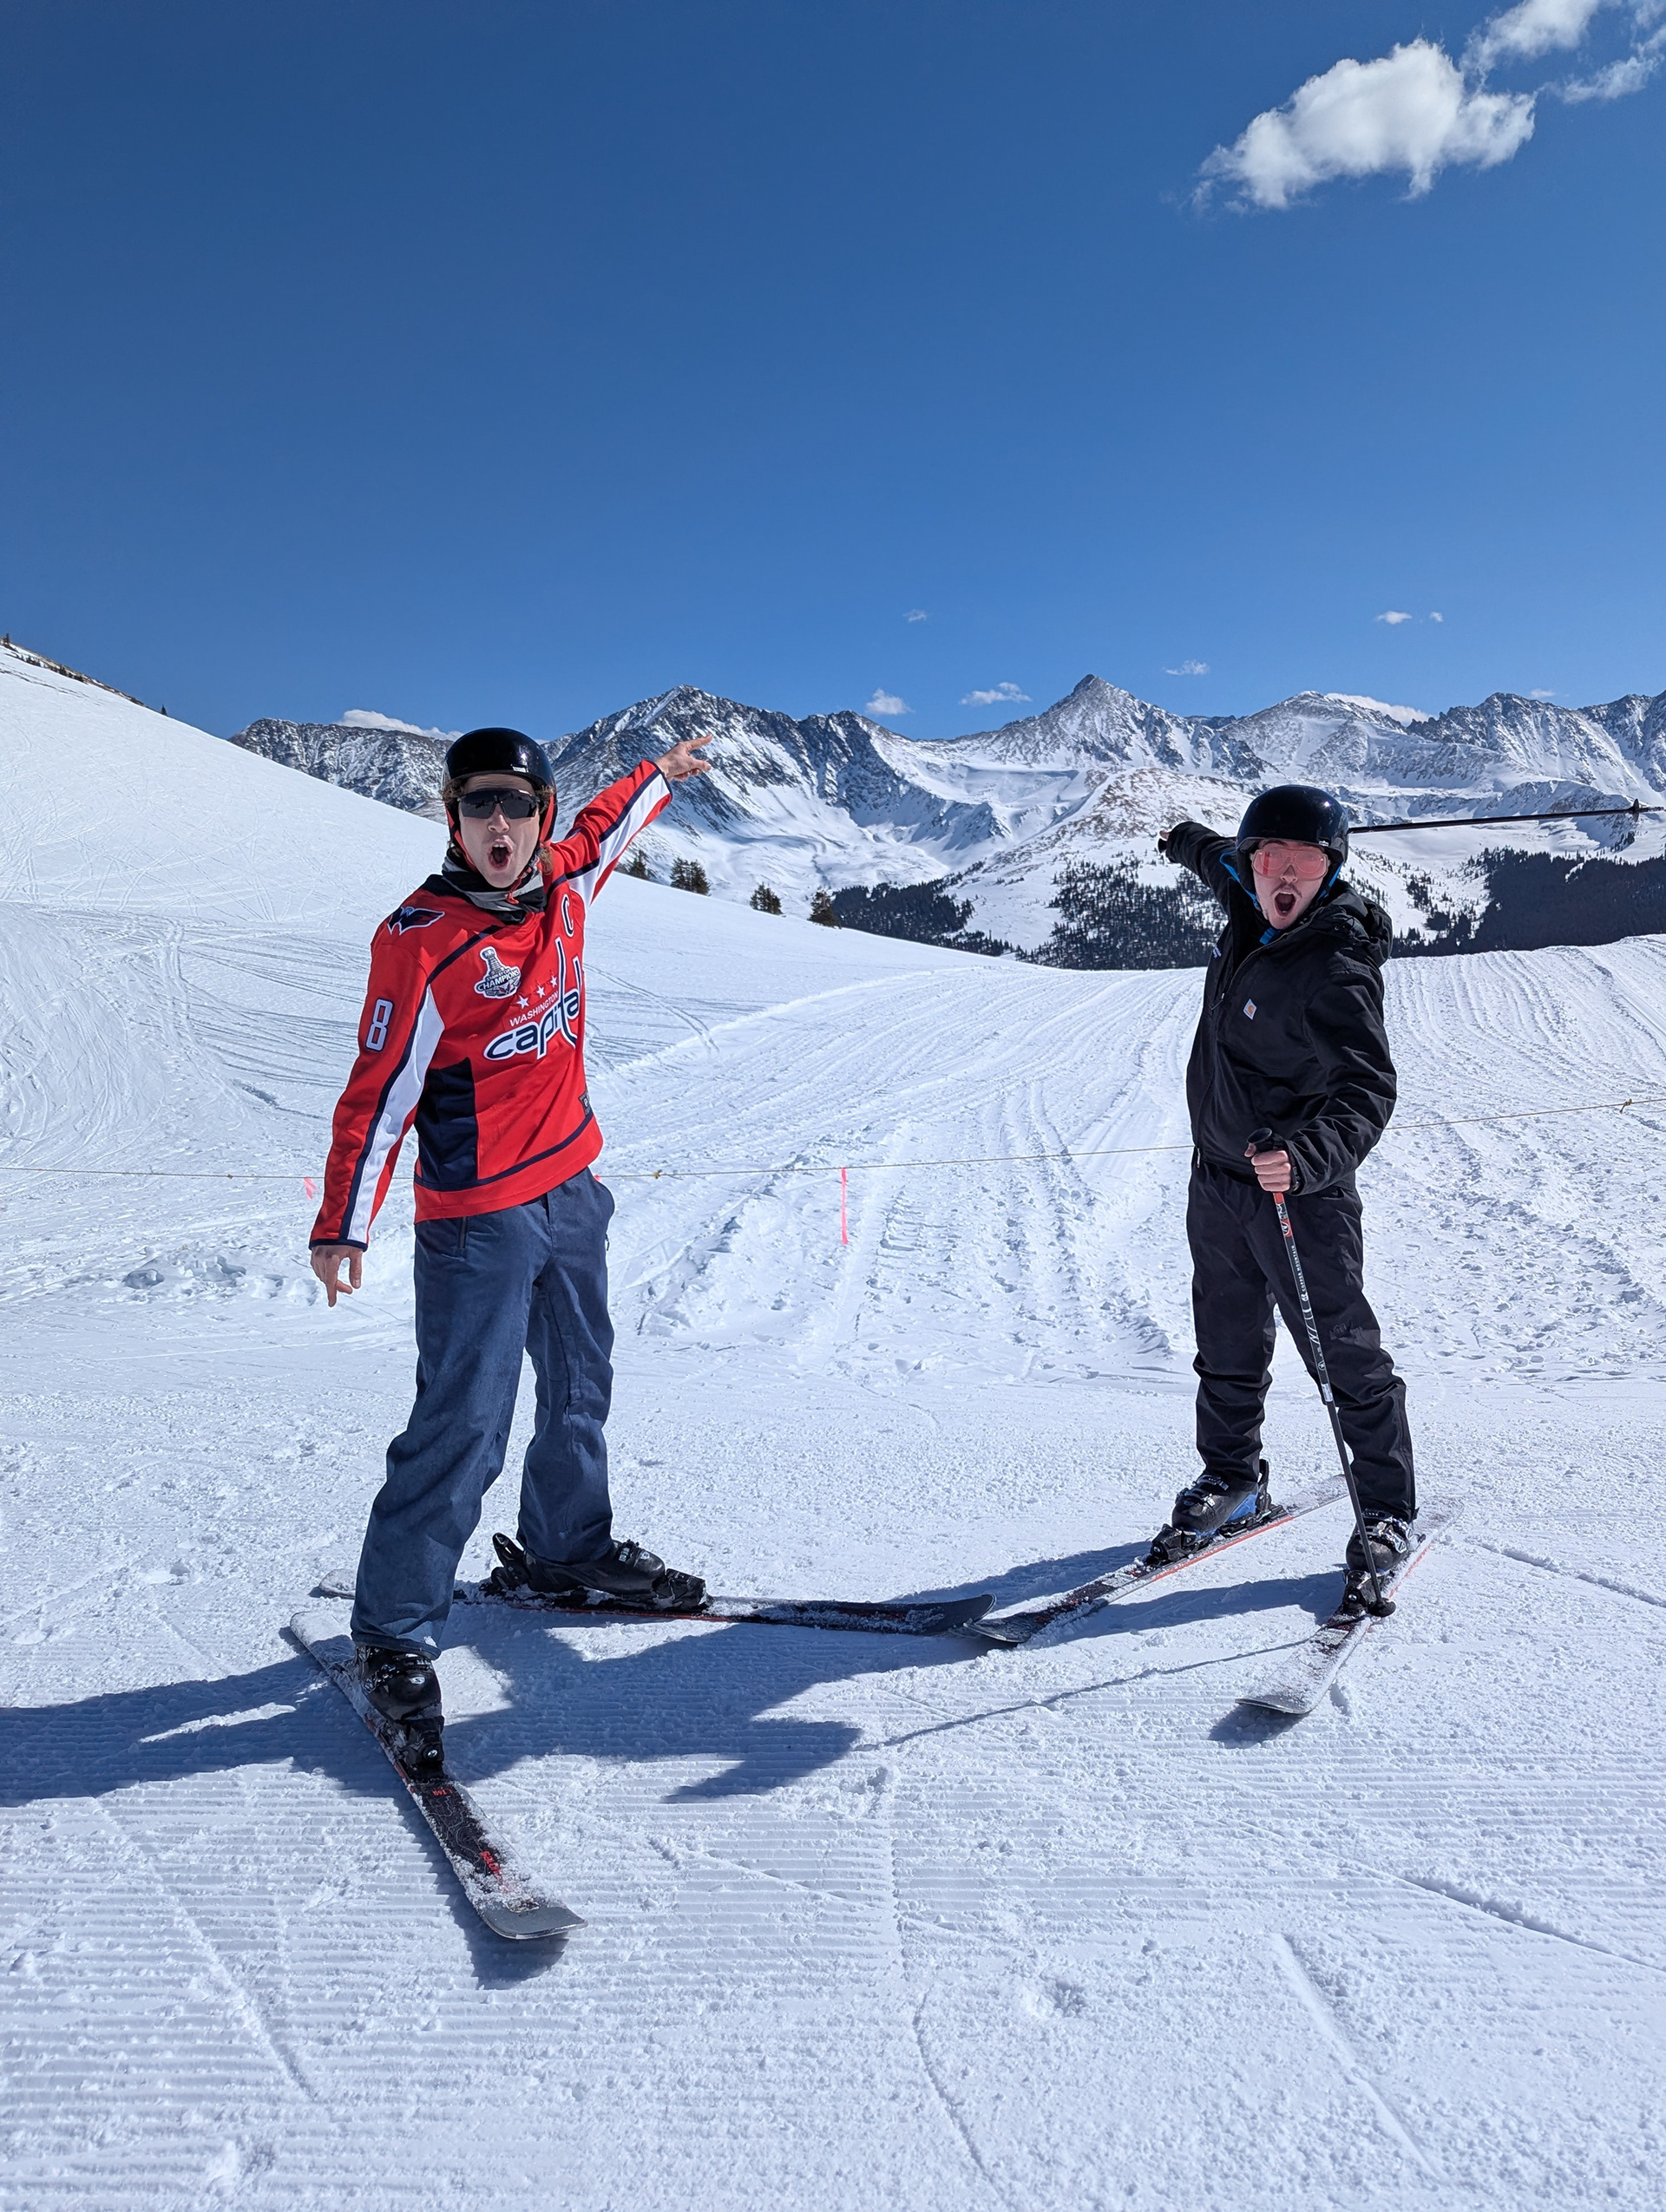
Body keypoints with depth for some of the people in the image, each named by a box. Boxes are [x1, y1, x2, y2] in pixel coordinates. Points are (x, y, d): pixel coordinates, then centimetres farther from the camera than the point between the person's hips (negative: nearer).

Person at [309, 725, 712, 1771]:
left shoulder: (562, 888, 2)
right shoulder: (420, 937, -16)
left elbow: (605, 825, 26)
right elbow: (381, 1091, -13)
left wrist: (664, 772, 42)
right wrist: (343, 1225, -13)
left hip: (573, 1189, 7)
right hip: (478, 1220, -7)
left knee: (581, 1390, 20)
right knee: (464, 1428, -7)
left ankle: (571, 1546, 41)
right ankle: (395, 1635, 7)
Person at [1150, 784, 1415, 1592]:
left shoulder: (1336, 971, -22)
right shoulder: (1254, 915, 0)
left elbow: (1368, 1092, -27)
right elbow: (1228, 865, 25)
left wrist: (1307, 1154, -44)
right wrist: (1191, 843, 44)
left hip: (1298, 1193, -7)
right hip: (1217, 1179, 8)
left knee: (1346, 1357, 0)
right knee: (1227, 1351, 18)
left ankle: (1388, 1510, 16)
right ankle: (1232, 1481, 34)